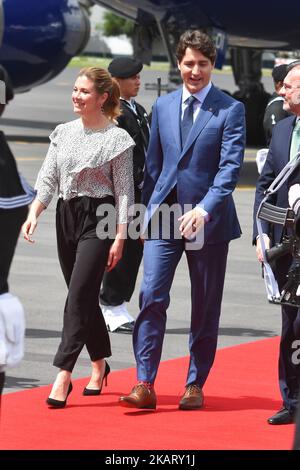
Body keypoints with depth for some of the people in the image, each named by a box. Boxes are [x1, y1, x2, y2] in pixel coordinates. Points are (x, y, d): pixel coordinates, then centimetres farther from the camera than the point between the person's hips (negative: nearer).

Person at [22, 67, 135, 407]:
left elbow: (124, 190, -6)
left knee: (79, 295, -13)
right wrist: (34, 212, -7)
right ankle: (99, 363, 29)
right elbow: (48, 177, 8)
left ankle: (63, 375, -17)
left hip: (99, 217, -6)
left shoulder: (117, 139, -6)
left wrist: (119, 238, -10)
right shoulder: (64, 133, 9)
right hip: (66, 216, 6)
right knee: (85, 298, 12)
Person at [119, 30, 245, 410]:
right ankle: (145, 385, -11)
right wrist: (147, 214, 15)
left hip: (208, 219, -3)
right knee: (152, 296, -10)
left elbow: (230, 166, -12)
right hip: (163, 217, 3)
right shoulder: (163, 107, 11)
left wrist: (204, 209, -24)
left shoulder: (230, 110, -3)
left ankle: (195, 385, 15)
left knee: (205, 307, 5)